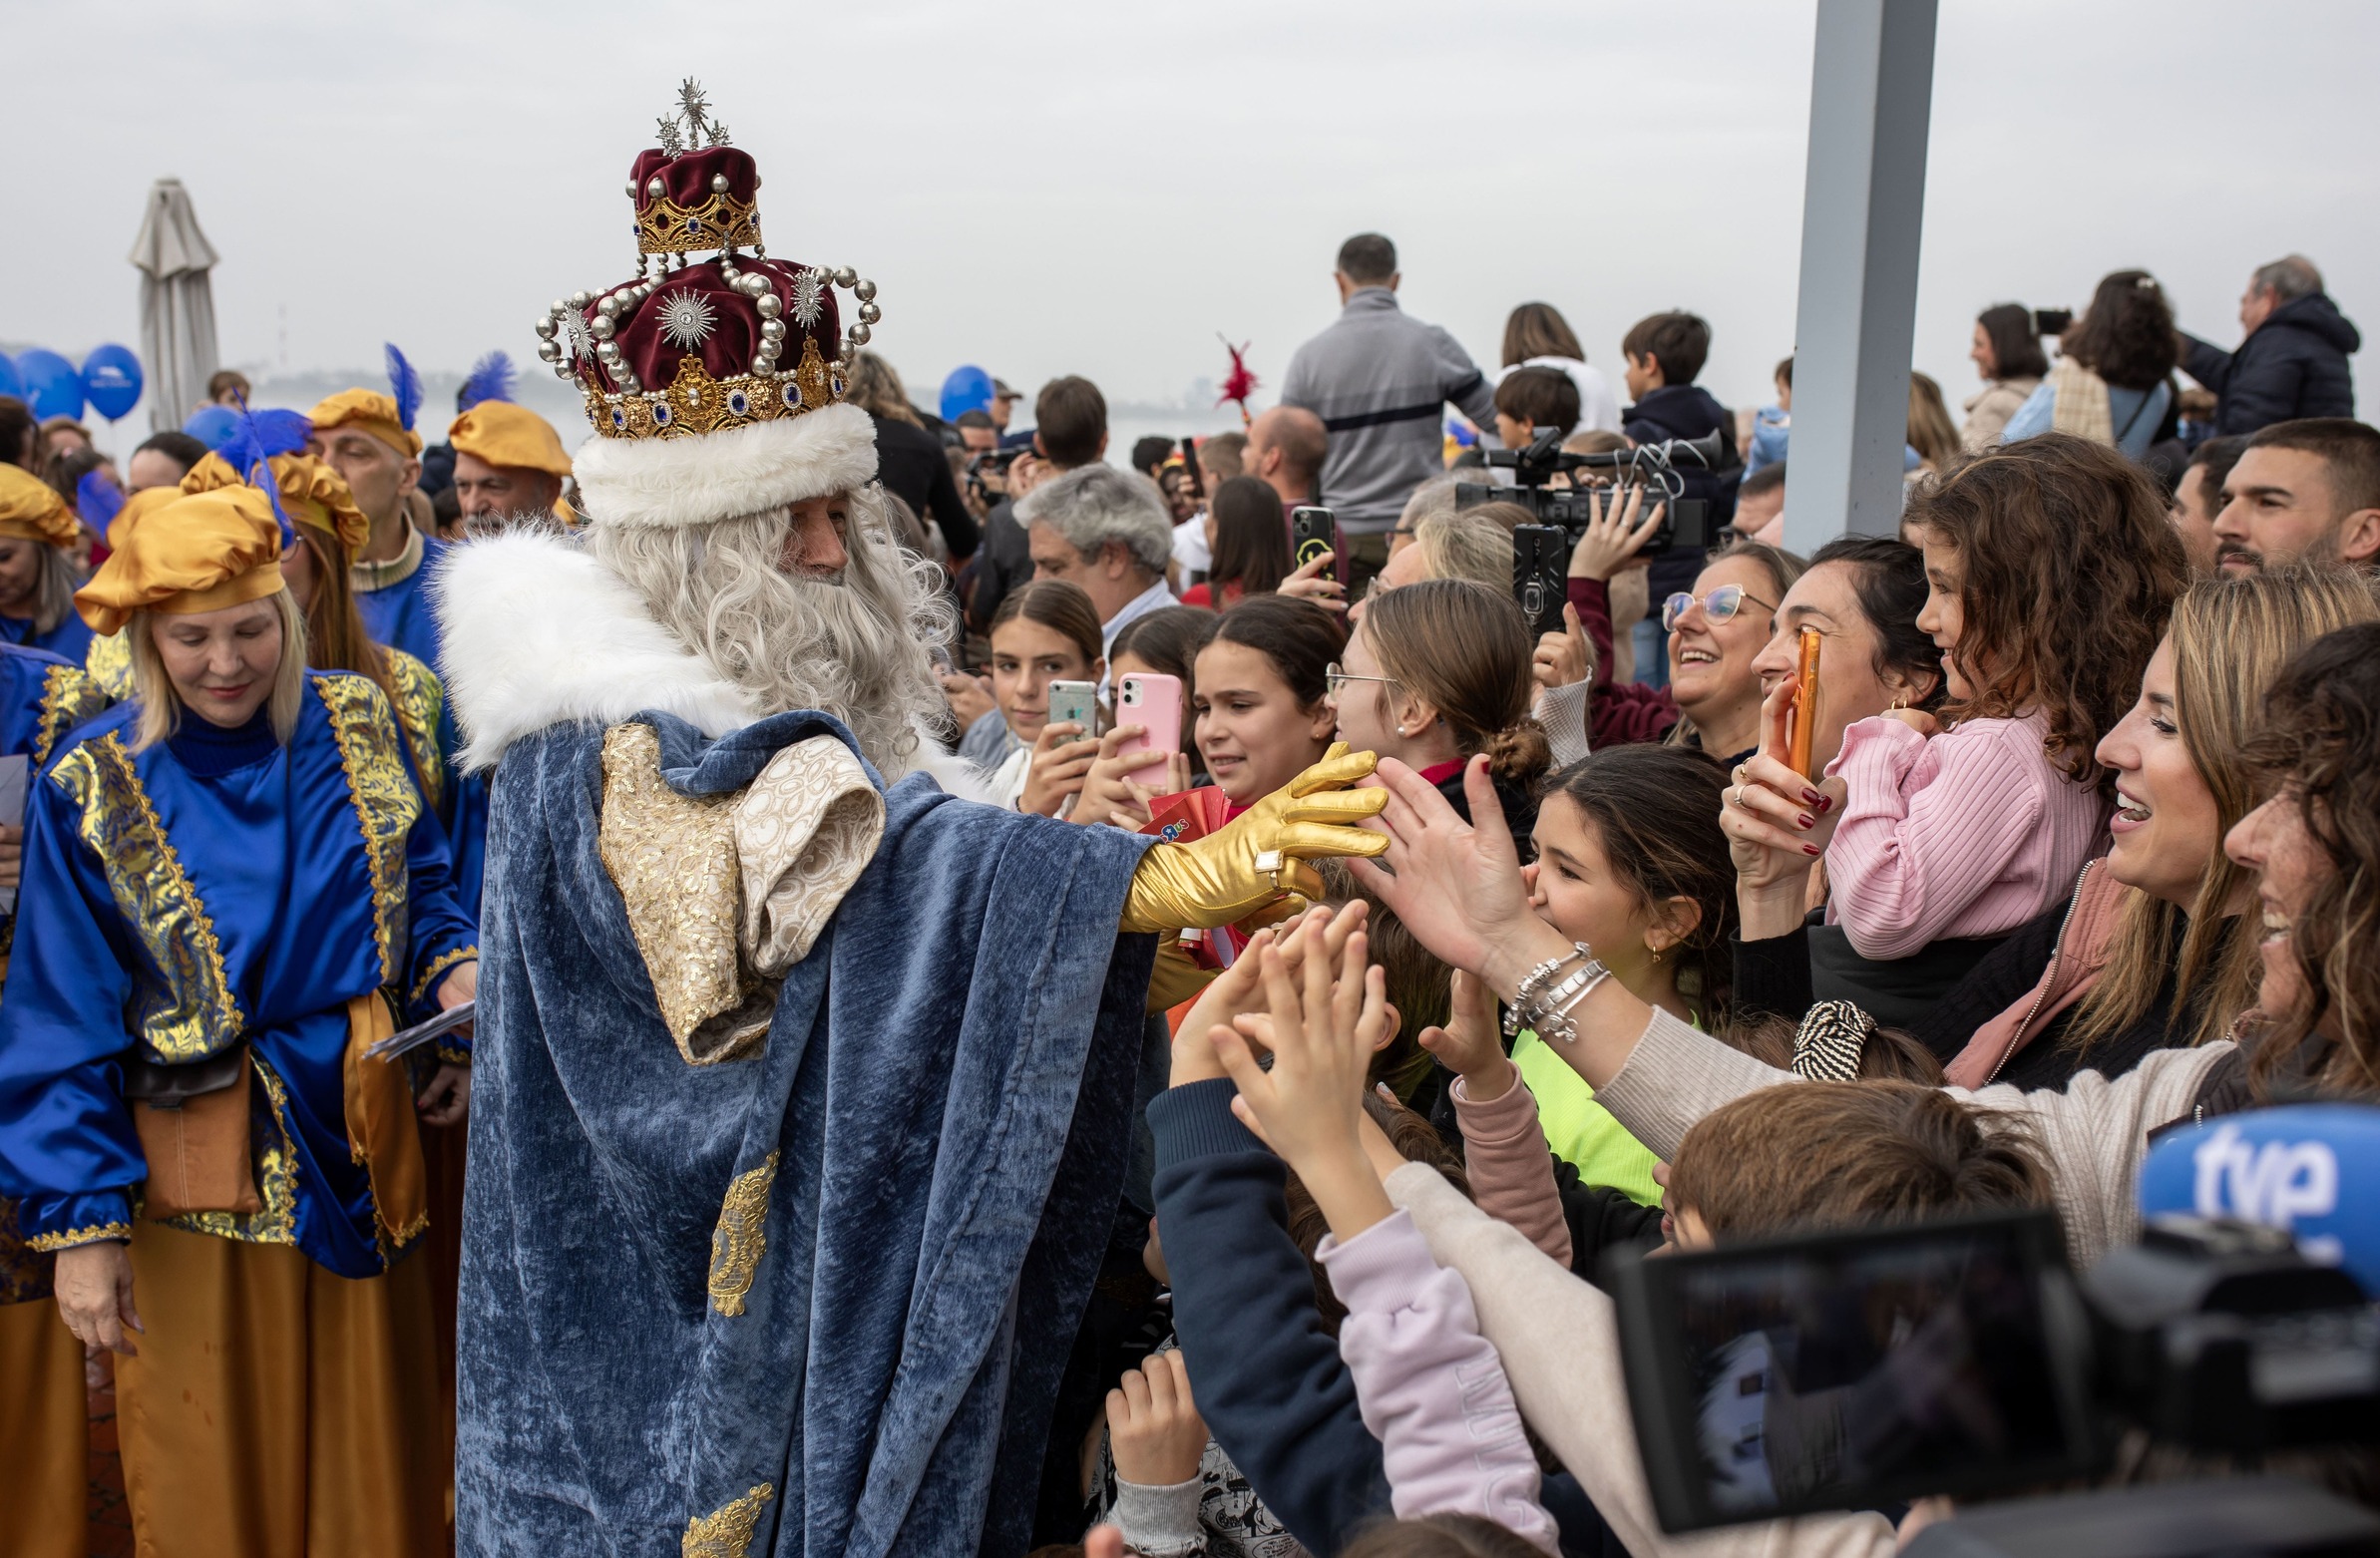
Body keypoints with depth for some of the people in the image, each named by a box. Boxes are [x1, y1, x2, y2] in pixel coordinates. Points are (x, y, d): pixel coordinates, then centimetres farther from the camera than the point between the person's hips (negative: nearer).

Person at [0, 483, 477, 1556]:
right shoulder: (93, 788, -8)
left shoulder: (356, 724, -1)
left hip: (362, 1144, 3)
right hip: (205, 1177, -2)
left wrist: (457, 972, -12)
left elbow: (419, 885, 10)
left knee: (376, 1444, 16)